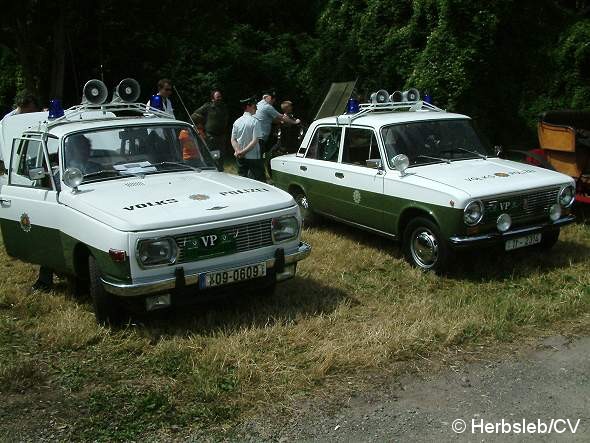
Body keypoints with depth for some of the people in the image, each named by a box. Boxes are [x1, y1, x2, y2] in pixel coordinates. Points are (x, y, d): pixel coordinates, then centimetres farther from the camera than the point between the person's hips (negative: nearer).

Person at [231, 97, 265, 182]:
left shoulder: (237, 122, 5)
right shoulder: (255, 121, -12)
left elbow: (233, 140, 4)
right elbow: (255, 141, -18)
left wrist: (238, 151, -7)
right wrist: (243, 152, -15)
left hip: (240, 158, 6)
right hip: (253, 157, -6)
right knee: (259, 180, 0)